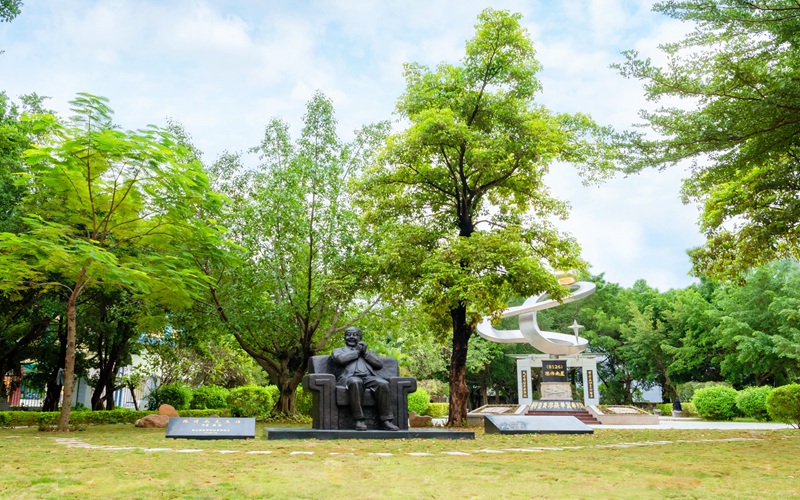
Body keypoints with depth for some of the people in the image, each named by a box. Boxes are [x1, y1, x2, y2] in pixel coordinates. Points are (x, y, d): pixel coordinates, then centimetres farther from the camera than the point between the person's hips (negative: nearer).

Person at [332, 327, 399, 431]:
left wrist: (364, 353, 7)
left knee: (383, 384, -32)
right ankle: (359, 420, -38)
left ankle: (386, 420, -33)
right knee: (355, 382, -41)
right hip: (349, 377, -3)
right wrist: (357, 351, 11)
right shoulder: (338, 351, 28)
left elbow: (379, 365, 14)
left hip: (369, 377, 3)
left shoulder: (369, 352, 34)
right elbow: (340, 360, 2)